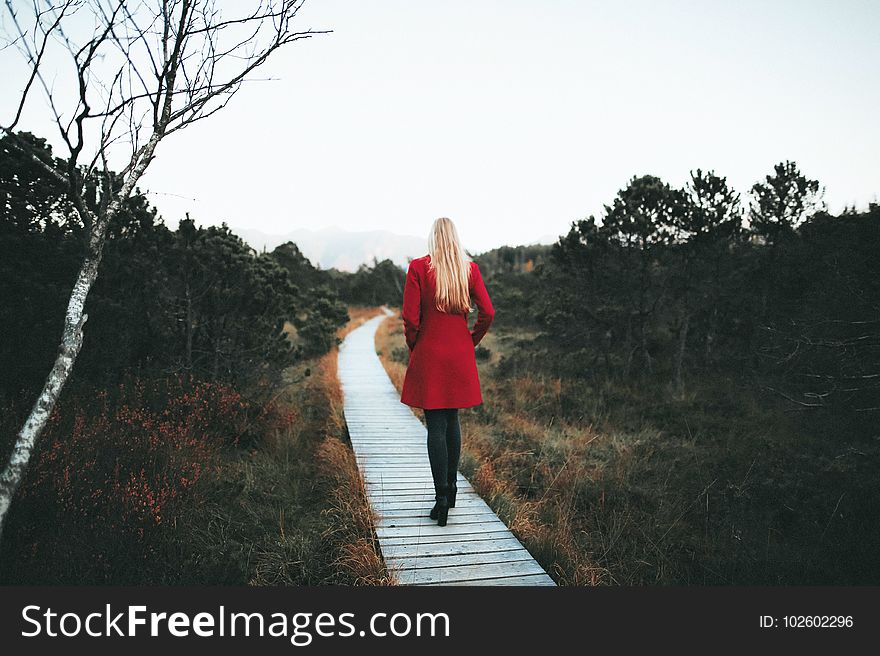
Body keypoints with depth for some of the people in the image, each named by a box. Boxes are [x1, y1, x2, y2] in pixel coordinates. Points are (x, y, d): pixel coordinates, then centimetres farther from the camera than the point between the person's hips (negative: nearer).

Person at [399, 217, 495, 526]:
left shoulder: (418, 267, -7)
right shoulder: (470, 268, 2)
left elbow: (410, 317, -11)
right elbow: (487, 312, -1)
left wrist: (414, 347, 5)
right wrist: (470, 341, 12)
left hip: (429, 354, -3)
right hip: (460, 355, 4)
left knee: (435, 425, 0)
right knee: (452, 420, 17)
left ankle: (442, 499, 0)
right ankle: (451, 488, 27)